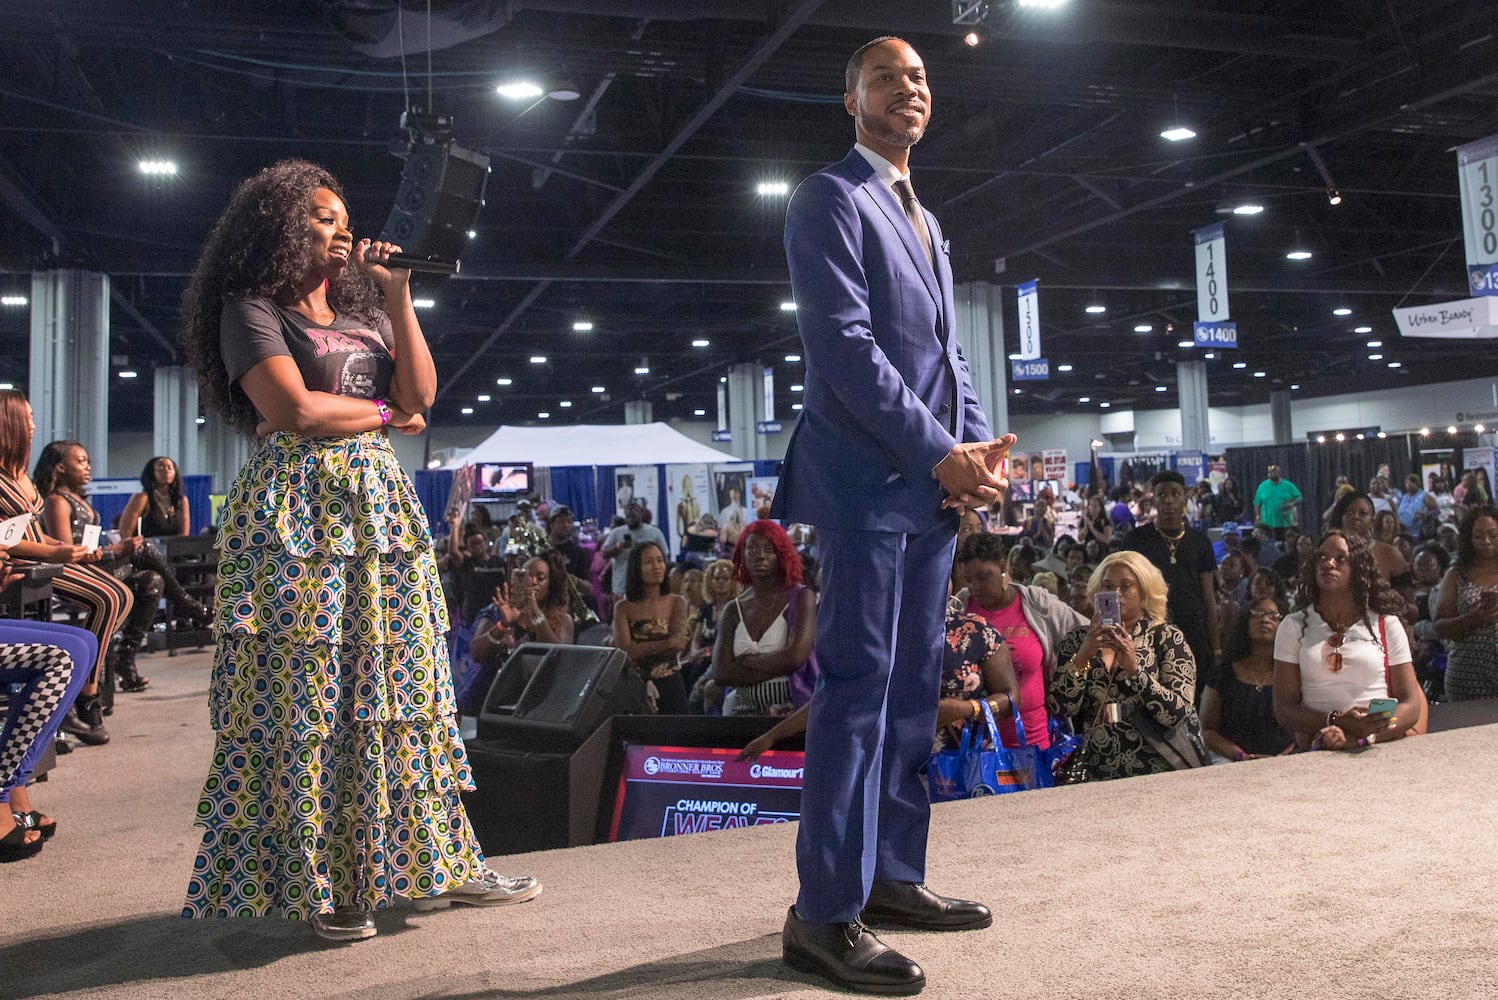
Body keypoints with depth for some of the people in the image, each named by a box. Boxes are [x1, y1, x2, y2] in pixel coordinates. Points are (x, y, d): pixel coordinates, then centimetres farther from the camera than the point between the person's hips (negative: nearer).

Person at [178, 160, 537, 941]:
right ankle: (321, 883, 6)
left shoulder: (364, 313, 20)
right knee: (307, 698, -4)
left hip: (379, 508, 6)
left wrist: (399, 297, 2)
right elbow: (293, 410, -13)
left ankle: (428, 859, 11)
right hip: (300, 514, -6)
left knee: (399, 685, 5)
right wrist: (385, 415, 0)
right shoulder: (252, 310, 1)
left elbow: (420, 394, 7)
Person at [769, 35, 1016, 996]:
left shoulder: (925, 222, 24)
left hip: (931, 484, 9)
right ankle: (826, 915, -3)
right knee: (858, 687, -9)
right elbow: (846, 345, -14)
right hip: (868, 481, -9)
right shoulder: (828, 200, -2)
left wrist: (978, 444, 4)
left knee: (914, 689, 10)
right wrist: (940, 452, -15)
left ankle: (894, 876, 21)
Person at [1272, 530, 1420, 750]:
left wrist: (1359, 737, -13)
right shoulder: (1294, 626, 11)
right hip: (1317, 755, 0)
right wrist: (1337, 722, -14)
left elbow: (1411, 705, 4)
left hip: (1380, 751, 0)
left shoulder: (1387, 625, 11)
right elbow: (1284, 707, 4)